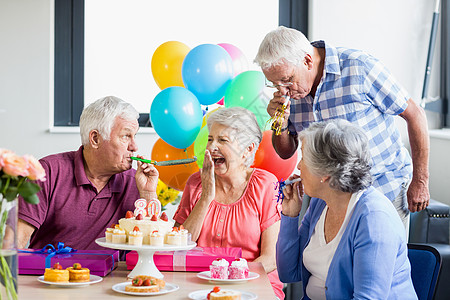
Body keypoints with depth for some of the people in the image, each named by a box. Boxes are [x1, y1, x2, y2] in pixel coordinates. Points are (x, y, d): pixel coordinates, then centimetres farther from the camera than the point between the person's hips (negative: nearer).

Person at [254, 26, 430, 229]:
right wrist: (281, 123, -16)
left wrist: (420, 182, -8)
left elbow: (415, 115, -11)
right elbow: (286, 153, 7)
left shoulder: (359, 69, -19)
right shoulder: (288, 91, -3)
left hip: (386, 191, -4)